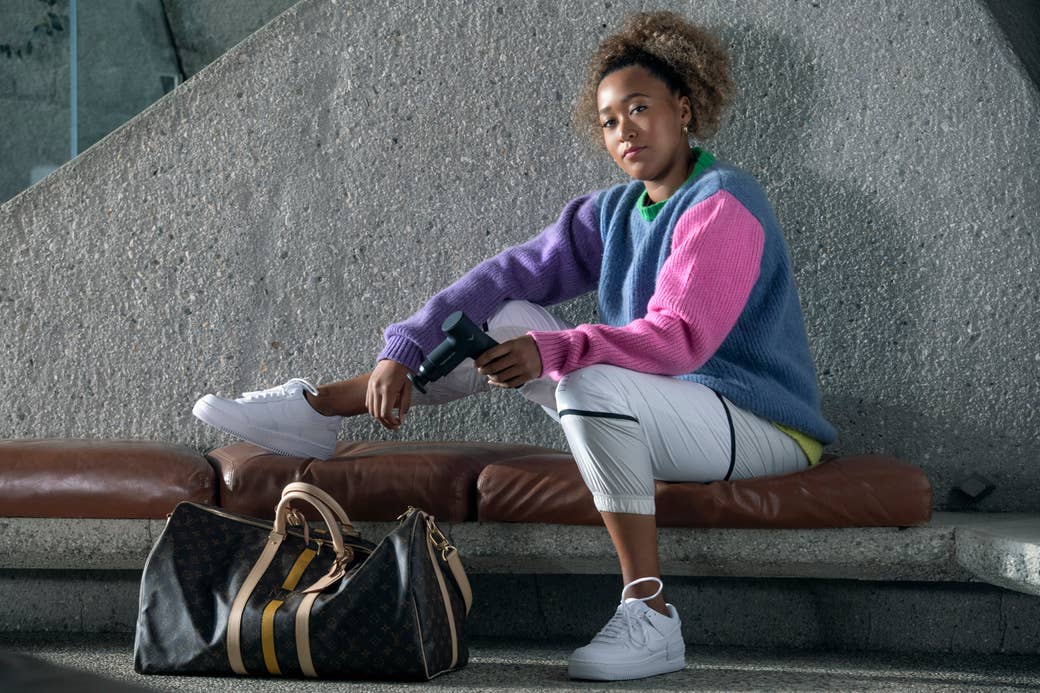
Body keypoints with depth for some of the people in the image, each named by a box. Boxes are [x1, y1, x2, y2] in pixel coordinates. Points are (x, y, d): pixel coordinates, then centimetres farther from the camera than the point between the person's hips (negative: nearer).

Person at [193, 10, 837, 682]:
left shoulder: (722, 205, -16)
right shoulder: (614, 212, 9)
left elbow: (678, 338, -29)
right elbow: (506, 276, 2)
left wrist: (550, 351, -41)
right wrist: (404, 350, -9)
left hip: (762, 426, -8)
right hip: (659, 413, 8)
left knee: (591, 383, -36)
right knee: (500, 323, 4)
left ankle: (651, 619, -32)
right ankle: (314, 411, 8)